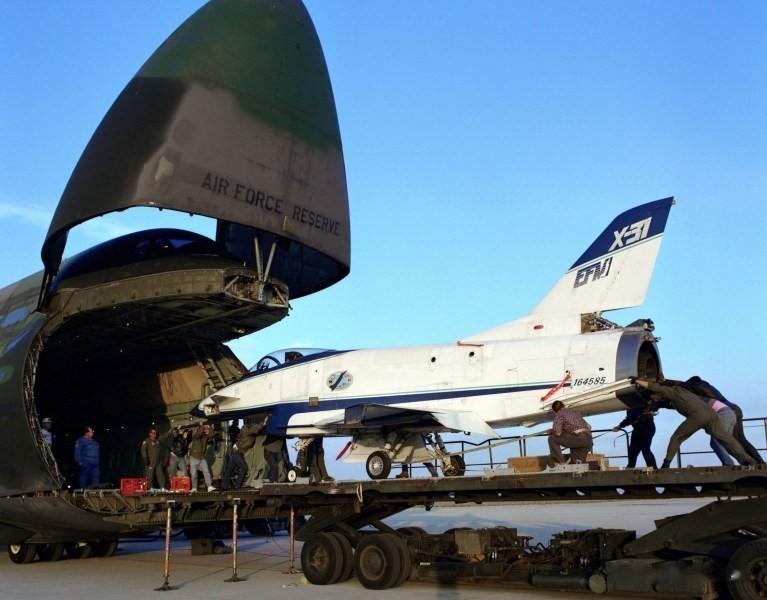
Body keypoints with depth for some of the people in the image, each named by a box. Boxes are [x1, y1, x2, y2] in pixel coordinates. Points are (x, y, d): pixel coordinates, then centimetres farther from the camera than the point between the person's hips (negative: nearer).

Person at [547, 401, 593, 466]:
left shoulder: (559, 414, 7)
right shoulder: (575, 412, 29)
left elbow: (557, 433, -5)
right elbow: (589, 427, 36)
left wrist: (551, 431, 18)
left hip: (578, 439, -7)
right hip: (589, 441, 7)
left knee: (552, 439, 5)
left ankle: (559, 461, 2)